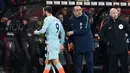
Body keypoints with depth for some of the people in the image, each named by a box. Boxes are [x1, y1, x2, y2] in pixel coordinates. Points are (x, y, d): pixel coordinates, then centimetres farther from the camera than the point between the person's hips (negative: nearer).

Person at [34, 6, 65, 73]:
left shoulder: (47, 19, -5)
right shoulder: (57, 20, 17)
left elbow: (43, 30, -14)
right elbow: (63, 33, 19)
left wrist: (36, 32, 6)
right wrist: (62, 43, 24)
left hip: (51, 43, -8)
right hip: (57, 43, 8)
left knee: (56, 62, -13)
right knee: (47, 62, 14)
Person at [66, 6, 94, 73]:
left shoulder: (85, 17, -8)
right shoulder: (71, 20, 4)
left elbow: (86, 30, -19)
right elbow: (69, 31, 17)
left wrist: (73, 32, -17)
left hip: (87, 44, -3)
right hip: (77, 45, 3)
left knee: (89, 62, 3)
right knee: (78, 64, 4)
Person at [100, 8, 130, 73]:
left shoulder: (122, 22, 3)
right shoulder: (106, 25, 1)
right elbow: (101, 35, 9)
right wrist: (107, 42, -1)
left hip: (123, 49, 1)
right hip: (112, 49, -1)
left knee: (124, 66, 10)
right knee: (112, 67, 4)